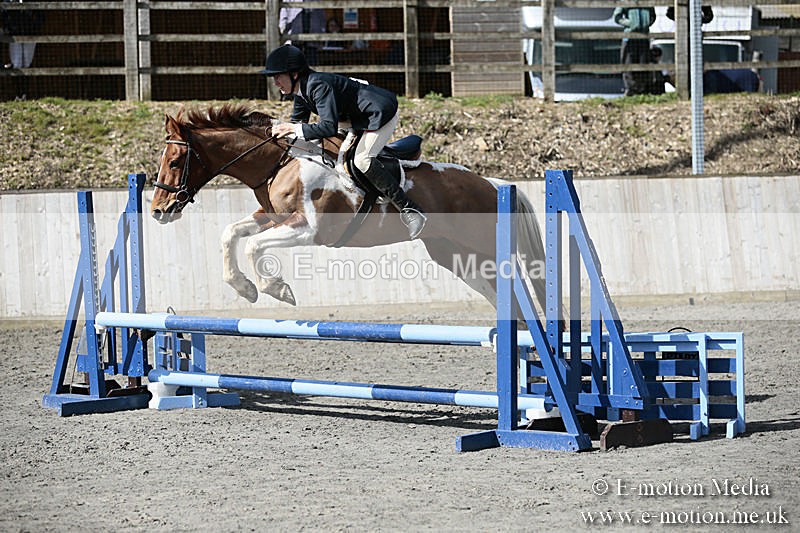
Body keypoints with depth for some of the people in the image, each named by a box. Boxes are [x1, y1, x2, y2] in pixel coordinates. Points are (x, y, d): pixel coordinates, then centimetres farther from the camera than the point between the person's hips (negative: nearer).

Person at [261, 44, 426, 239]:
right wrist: (283, 130, -2)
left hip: (382, 113, -11)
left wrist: (295, 129, -33)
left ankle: (410, 210, -27)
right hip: (359, 116, 11)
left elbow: (330, 127, -38)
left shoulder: (318, 85, -29)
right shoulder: (301, 92, 2)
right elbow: (297, 121, 15)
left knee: (362, 159, -26)